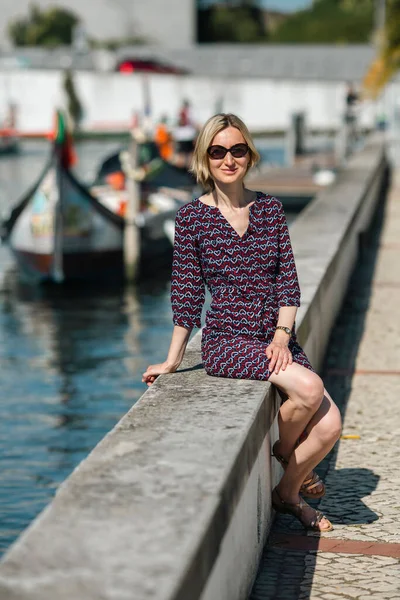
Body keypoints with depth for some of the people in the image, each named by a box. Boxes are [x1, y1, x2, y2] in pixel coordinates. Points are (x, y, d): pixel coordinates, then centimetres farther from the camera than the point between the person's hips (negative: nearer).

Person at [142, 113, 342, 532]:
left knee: (329, 426, -14)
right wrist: (172, 360, 2)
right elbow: (187, 294, 2)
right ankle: (284, 453, 5)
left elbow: (288, 280, 5)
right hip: (226, 339, -4)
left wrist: (282, 335, -9)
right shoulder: (193, 216, -1)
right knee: (308, 387, -28)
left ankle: (287, 493, 15)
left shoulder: (270, 208, 8)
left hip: (276, 339, 4)